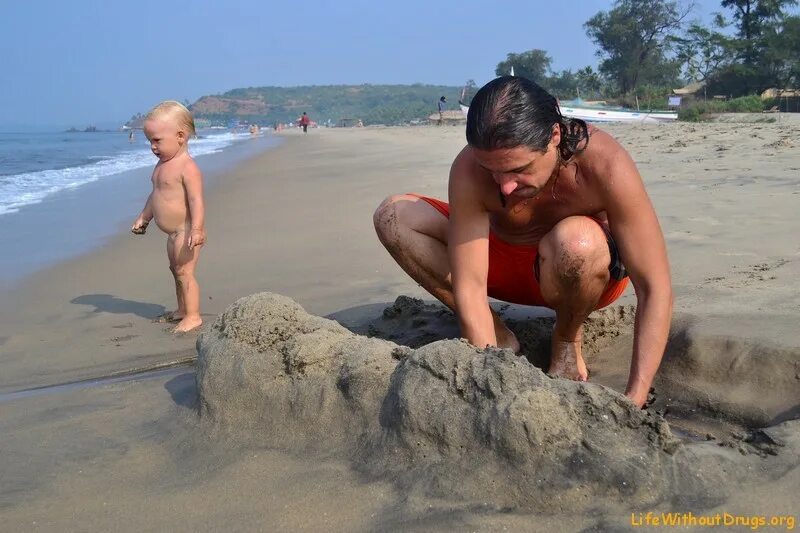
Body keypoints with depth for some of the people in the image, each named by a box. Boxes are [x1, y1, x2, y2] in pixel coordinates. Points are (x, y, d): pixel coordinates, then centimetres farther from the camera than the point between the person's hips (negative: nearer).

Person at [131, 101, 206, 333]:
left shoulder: (187, 167, -19)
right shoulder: (163, 165, 12)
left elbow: (196, 199, -27)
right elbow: (155, 195, 23)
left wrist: (196, 229, -35)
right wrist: (143, 218, 26)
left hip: (186, 232, -10)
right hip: (174, 233, 10)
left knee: (184, 272, -8)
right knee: (176, 270, 19)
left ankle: (193, 316, -2)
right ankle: (182, 309, 33)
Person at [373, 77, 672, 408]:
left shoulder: (604, 165, -33)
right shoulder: (469, 170, -29)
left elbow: (656, 288, -31)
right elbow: (469, 289, -27)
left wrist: (632, 404, -37)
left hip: (590, 270, -2)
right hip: (509, 267, 2)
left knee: (575, 239, -40)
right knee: (393, 217, -19)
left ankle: (567, 341, -6)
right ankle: (499, 338, -9)